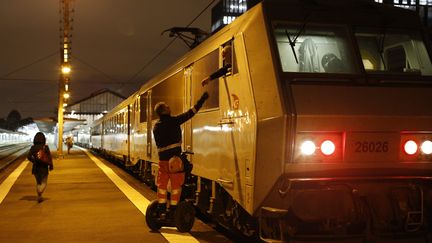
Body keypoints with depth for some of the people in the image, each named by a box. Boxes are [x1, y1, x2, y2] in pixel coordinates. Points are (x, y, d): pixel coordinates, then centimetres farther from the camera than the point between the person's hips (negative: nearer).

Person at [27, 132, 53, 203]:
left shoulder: (33, 148, -3)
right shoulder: (45, 147, -11)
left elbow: (29, 156, -8)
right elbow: (49, 157, -13)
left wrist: (34, 161, 8)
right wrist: (51, 165, 0)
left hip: (35, 168, 3)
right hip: (44, 168, -3)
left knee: (38, 182, 19)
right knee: (44, 183, 8)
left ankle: (39, 197, 19)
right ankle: (40, 193, -18)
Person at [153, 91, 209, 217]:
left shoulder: (156, 127, 8)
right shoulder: (173, 121, -9)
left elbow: (159, 144, 13)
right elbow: (190, 113, -8)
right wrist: (202, 99, -1)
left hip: (162, 159, 6)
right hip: (174, 158, -5)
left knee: (162, 185, 12)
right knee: (176, 186, 3)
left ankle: (161, 211, 16)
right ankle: (172, 211, 6)